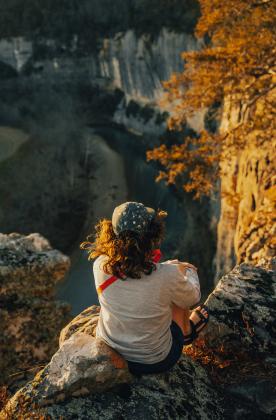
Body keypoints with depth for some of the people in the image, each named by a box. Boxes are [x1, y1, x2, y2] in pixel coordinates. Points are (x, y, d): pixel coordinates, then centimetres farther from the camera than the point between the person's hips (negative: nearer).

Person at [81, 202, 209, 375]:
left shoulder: (101, 266, -21)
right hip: (155, 361, -3)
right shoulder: (167, 276, -30)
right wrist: (189, 272, 14)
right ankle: (187, 329, 46)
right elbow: (193, 297, -7)